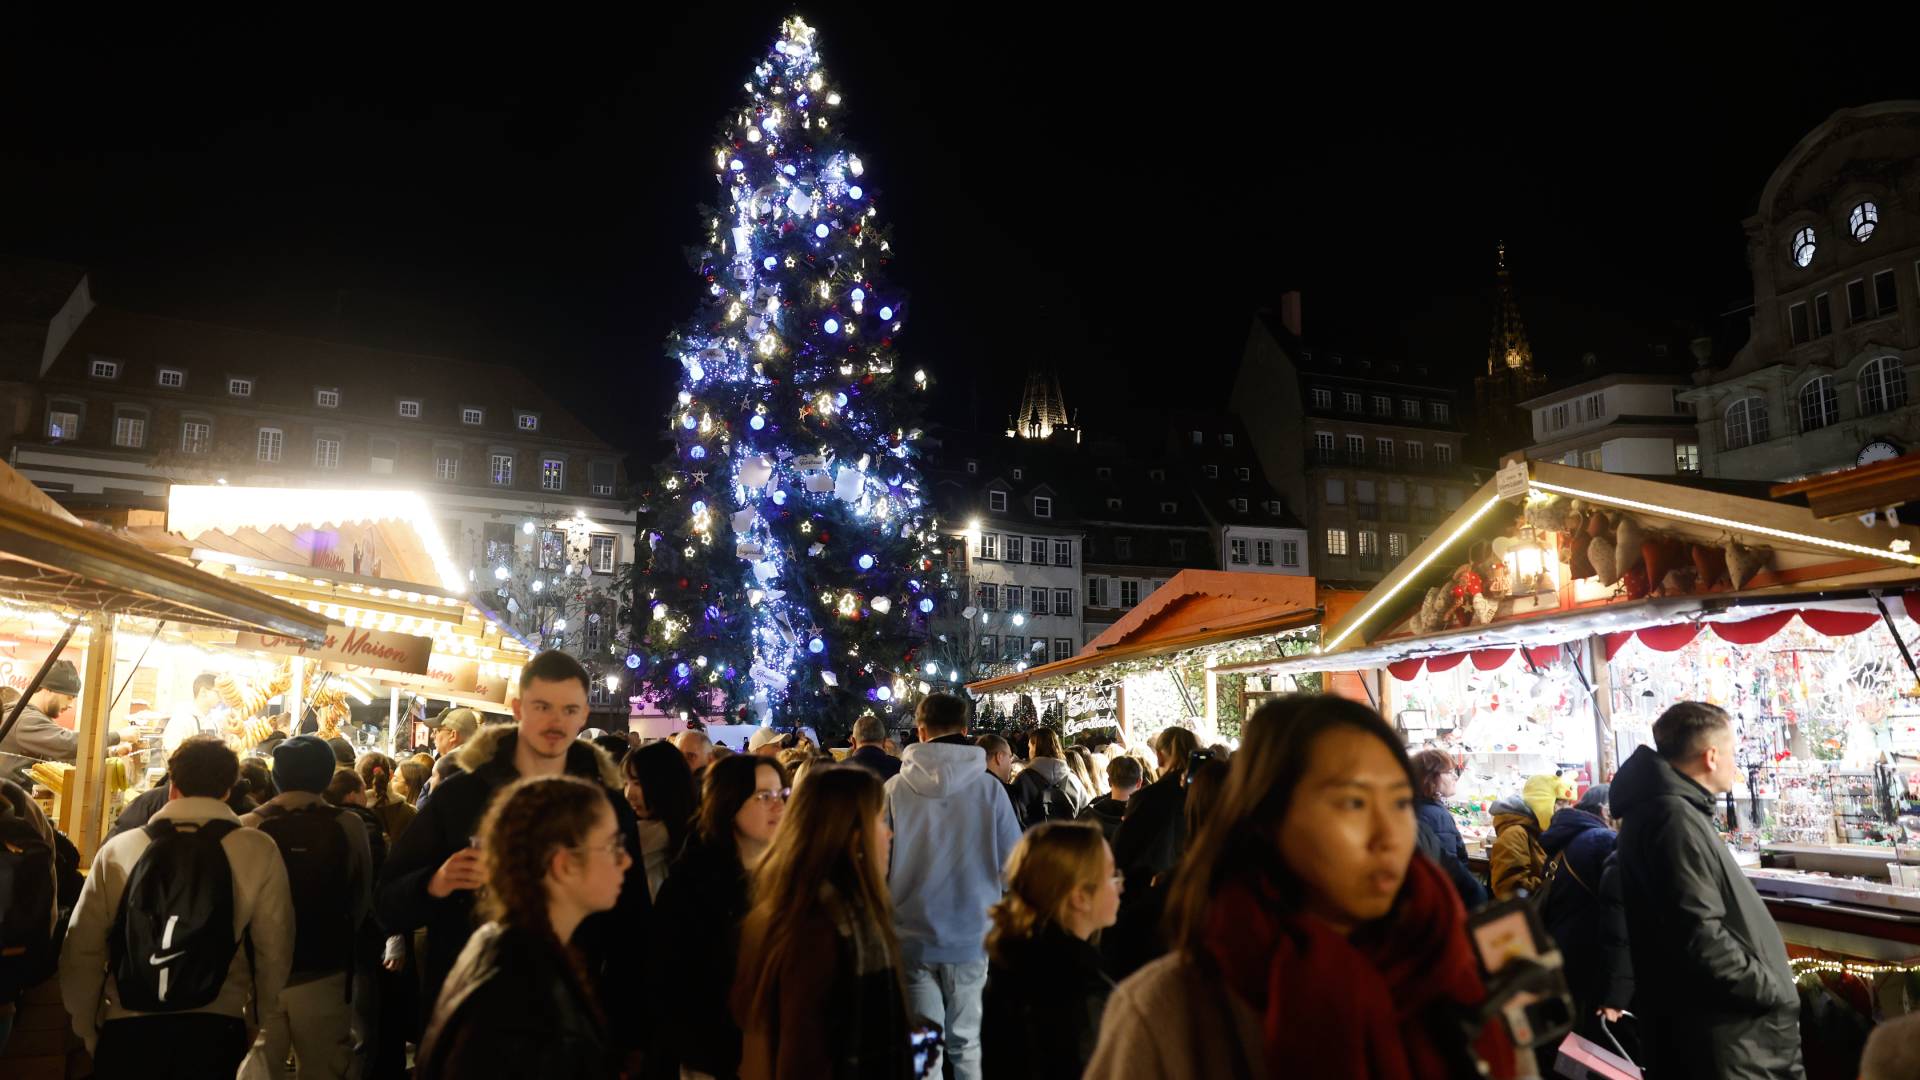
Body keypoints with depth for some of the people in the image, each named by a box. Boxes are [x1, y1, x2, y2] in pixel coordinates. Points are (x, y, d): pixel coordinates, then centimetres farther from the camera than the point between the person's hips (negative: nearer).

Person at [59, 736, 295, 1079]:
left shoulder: (117, 850, 1)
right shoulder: (259, 851, -6)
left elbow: (82, 950, 2)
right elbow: (274, 951, -6)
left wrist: (89, 1031, 16)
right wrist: (263, 1026, 10)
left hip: (127, 1028, 2)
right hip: (215, 1028, -2)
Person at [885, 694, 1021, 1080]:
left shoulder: (895, 787, -8)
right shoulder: (987, 787, -9)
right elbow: (1016, 859, -4)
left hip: (912, 936, 0)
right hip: (970, 936, 0)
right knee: (966, 1041, 13)